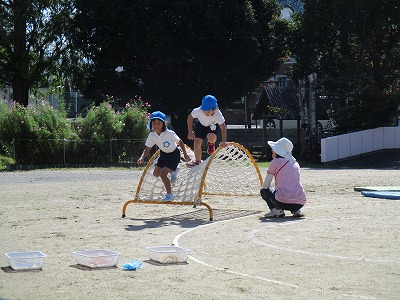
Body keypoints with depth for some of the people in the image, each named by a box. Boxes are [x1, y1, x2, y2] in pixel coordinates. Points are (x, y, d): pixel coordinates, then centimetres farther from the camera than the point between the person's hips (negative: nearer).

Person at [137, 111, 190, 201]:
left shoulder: (169, 133, -30)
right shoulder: (152, 136, -17)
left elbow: (180, 142, -16)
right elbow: (147, 149, -12)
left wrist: (185, 154, -14)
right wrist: (142, 158, -30)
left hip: (174, 154, -6)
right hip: (163, 154, 6)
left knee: (163, 174, -18)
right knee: (156, 173, 12)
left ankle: (170, 195, -2)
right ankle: (173, 170, 37)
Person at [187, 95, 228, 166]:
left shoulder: (218, 114, -38)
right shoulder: (198, 111, -36)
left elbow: (223, 128, -38)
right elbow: (190, 118, -17)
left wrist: (223, 141, -49)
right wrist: (190, 132, -18)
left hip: (214, 125, -2)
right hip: (201, 124, 2)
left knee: (211, 138, -32)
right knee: (197, 143, -6)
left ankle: (211, 143, 8)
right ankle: (197, 161, 18)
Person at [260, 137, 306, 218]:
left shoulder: (275, 161, 4)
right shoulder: (295, 163, 20)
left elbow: (265, 186, 8)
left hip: (283, 202, -5)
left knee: (263, 190, 22)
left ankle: (277, 210, 0)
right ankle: (296, 210, 12)